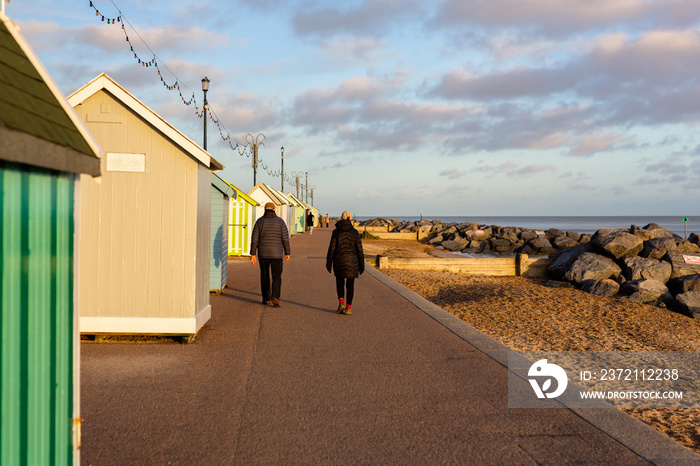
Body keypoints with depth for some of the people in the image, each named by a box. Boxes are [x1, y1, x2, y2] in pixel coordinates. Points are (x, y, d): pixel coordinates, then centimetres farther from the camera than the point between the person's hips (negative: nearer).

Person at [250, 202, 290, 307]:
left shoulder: (259, 221, -1)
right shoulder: (280, 221, -3)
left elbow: (254, 239, -3)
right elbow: (285, 239, -3)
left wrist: (253, 254, 1)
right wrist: (287, 253, 5)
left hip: (263, 254, 1)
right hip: (276, 254, -1)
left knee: (265, 276, 17)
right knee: (276, 277, 4)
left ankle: (266, 298, 21)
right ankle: (275, 298, -14)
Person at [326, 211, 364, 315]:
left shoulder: (336, 232, -3)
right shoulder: (355, 232, -2)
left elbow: (332, 248, -3)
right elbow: (359, 250, 0)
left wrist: (329, 263, 4)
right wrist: (361, 265, 7)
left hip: (338, 260, 0)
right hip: (351, 261, 0)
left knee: (340, 281, 19)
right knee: (350, 284, 8)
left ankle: (341, 302, 1)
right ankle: (348, 308, 4)